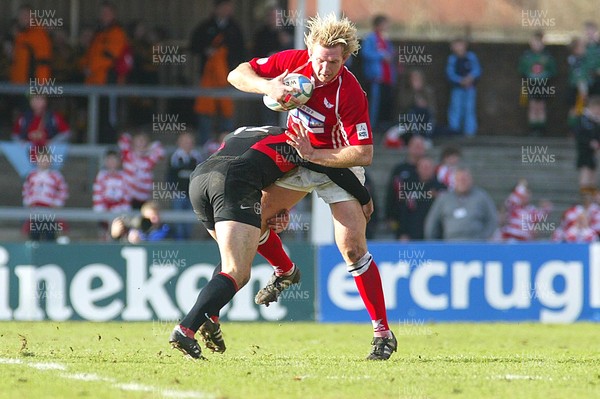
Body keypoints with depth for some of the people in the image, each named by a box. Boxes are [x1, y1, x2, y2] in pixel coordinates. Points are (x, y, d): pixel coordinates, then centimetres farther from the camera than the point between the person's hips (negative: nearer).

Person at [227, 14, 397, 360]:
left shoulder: (350, 93, -31)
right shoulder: (293, 62, -19)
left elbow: (364, 153, -31)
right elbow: (238, 74, -11)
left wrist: (313, 154, -34)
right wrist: (268, 87, -31)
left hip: (338, 165, -5)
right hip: (297, 157, 5)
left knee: (353, 249, -17)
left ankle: (383, 332, -9)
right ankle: (285, 271, 32)